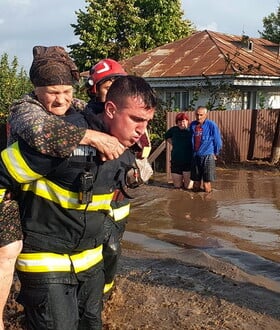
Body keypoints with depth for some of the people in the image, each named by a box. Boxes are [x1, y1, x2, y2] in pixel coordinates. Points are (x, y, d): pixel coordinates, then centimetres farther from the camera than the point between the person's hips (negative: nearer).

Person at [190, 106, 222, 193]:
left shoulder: (211, 125, -9)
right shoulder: (192, 125, 5)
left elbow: (218, 142, 0)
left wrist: (215, 154, 10)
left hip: (207, 156, -4)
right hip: (195, 157, 4)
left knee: (206, 184, -4)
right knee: (196, 186, 9)